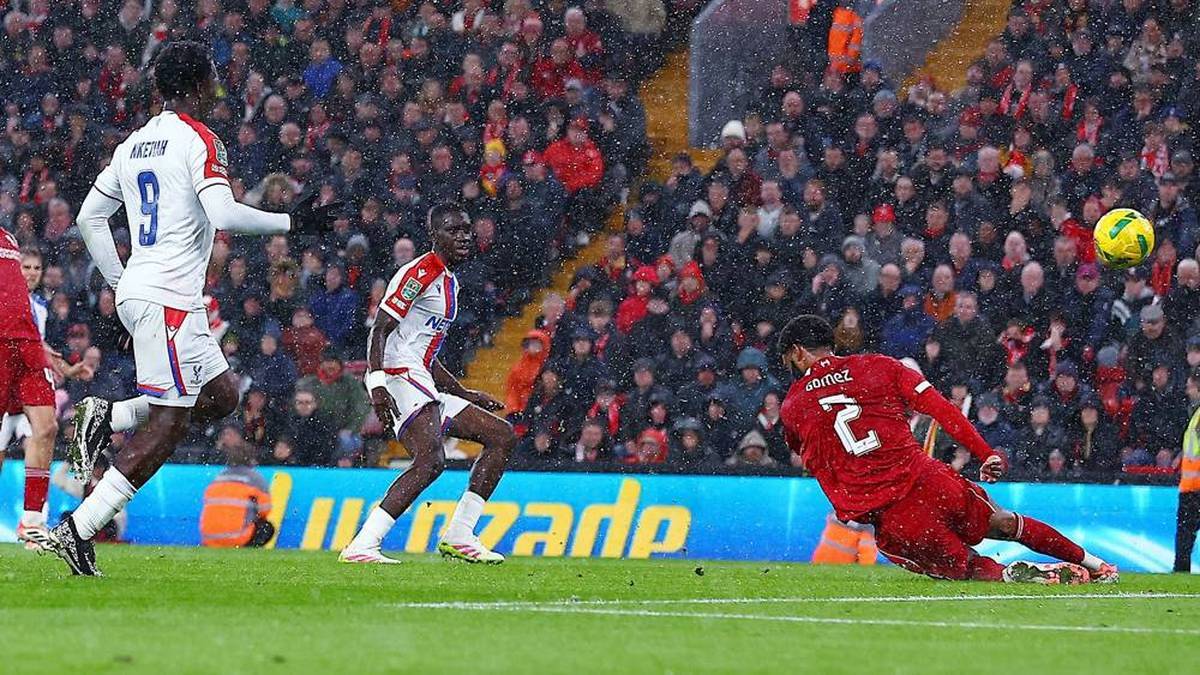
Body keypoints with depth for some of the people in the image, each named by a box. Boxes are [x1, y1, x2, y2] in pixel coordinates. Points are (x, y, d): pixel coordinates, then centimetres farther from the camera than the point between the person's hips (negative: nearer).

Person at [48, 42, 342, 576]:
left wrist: (119, 283, 25)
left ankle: (107, 418, 2)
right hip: (168, 298, -9)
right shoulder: (198, 141, -9)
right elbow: (223, 215, -22)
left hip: (136, 291, 9)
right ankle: (77, 531, -13)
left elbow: (90, 218, 19)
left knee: (221, 395, 15)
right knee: (168, 424, -8)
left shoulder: (135, 144, 15)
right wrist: (293, 222, -12)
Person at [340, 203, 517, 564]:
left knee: (502, 436, 12)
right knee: (431, 459, -29)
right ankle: (360, 547, -34)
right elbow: (380, 330, -15)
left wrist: (466, 395, 31)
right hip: (400, 375, -10)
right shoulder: (421, 273, -7)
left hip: (424, 385, 10)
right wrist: (377, 382, -27)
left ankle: (459, 535, 6)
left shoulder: (449, 282, 24)